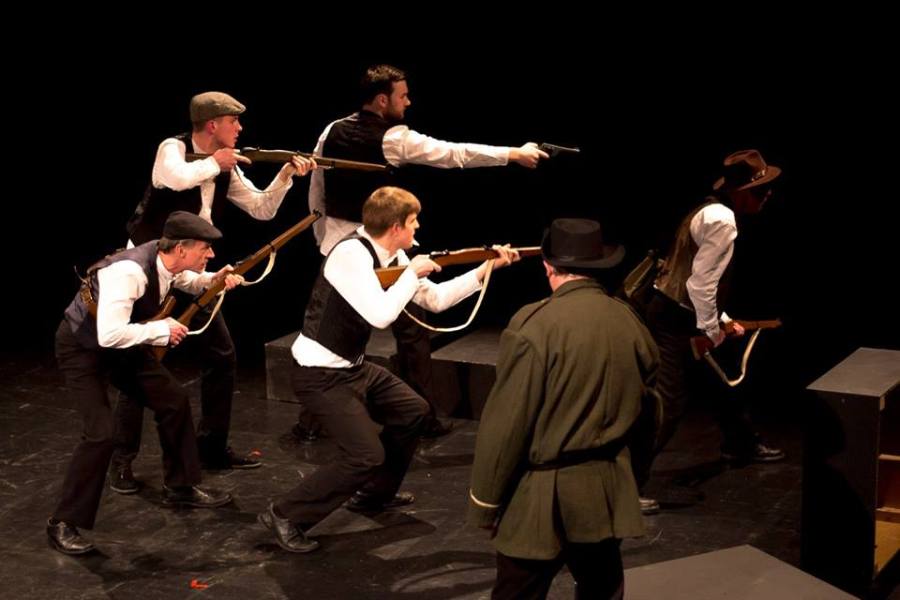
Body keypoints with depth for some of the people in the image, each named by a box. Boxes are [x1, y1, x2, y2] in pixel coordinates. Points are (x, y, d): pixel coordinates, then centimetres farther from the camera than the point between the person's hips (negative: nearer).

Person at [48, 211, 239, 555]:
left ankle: (180, 488, 29)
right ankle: (64, 523, -4)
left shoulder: (167, 260, -12)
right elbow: (109, 335, -44)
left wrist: (214, 280, -7)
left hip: (121, 345, 9)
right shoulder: (129, 273, -37)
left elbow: (184, 280, 14)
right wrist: (163, 329, -32)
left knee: (173, 401, 10)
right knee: (101, 433, -20)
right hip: (83, 348, -9)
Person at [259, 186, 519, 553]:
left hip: (352, 368, 10)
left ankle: (374, 494, 34)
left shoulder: (393, 256, 4)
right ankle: (287, 516, -5)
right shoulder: (351, 254, -24)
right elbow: (381, 315, -34)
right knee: (367, 455, -16)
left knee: (413, 411, 20)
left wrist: (486, 268, 8)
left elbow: (435, 300, 13)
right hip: (319, 375, -10)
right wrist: (412, 273, -20)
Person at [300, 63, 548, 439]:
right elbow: (455, 154, -11)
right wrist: (514, 154, -5)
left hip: (337, 248, 5)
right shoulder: (394, 138, -13)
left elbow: (316, 192, 9)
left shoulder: (332, 133, 3)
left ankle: (310, 418, 14)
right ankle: (423, 418, 14)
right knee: (411, 329, 8)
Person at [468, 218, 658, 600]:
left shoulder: (533, 324, -17)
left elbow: (506, 423, -15)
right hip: (607, 491, 5)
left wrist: (484, 502, -6)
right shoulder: (629, 321, 0)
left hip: (544, 496, -5)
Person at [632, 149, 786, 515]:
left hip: (683, 315, 11)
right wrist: (712, 329, -13)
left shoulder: (712, 211, 12)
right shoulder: (722, 220, -21)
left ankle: (740, 444, 51)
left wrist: (722, 319, 21)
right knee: (669, 403, -13)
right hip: (674, 319, -11)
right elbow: (701, 281, -25)